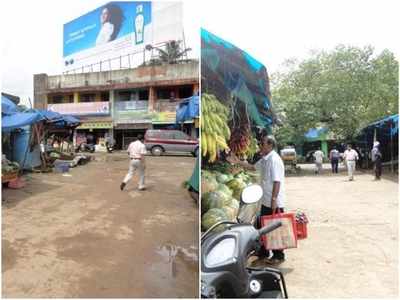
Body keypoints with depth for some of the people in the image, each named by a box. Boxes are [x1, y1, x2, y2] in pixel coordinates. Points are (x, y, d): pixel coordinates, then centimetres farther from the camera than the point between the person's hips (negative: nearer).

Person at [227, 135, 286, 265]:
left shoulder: (274, 160, -20)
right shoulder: (264, 159, 8)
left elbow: (277, 182, -24)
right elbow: (253, 167, 23)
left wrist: (274, 200, -25)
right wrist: (238, 162, 15)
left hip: (274, 202, -9)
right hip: (266, 201, 9)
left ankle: (278, 256, 18)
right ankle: (264, 252, 33)